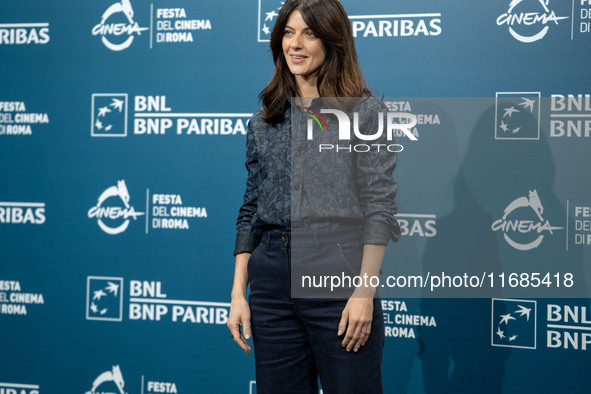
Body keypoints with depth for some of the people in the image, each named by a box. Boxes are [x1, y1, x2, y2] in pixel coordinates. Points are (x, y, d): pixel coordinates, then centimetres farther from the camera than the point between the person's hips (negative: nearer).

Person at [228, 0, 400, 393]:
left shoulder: (366, 112, 0)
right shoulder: (265, 121, 12)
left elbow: (379, 206, -6)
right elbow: (251, 210, 13)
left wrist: (365, 292, -14)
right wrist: (238, 293, 6)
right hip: (272, 282, 4)